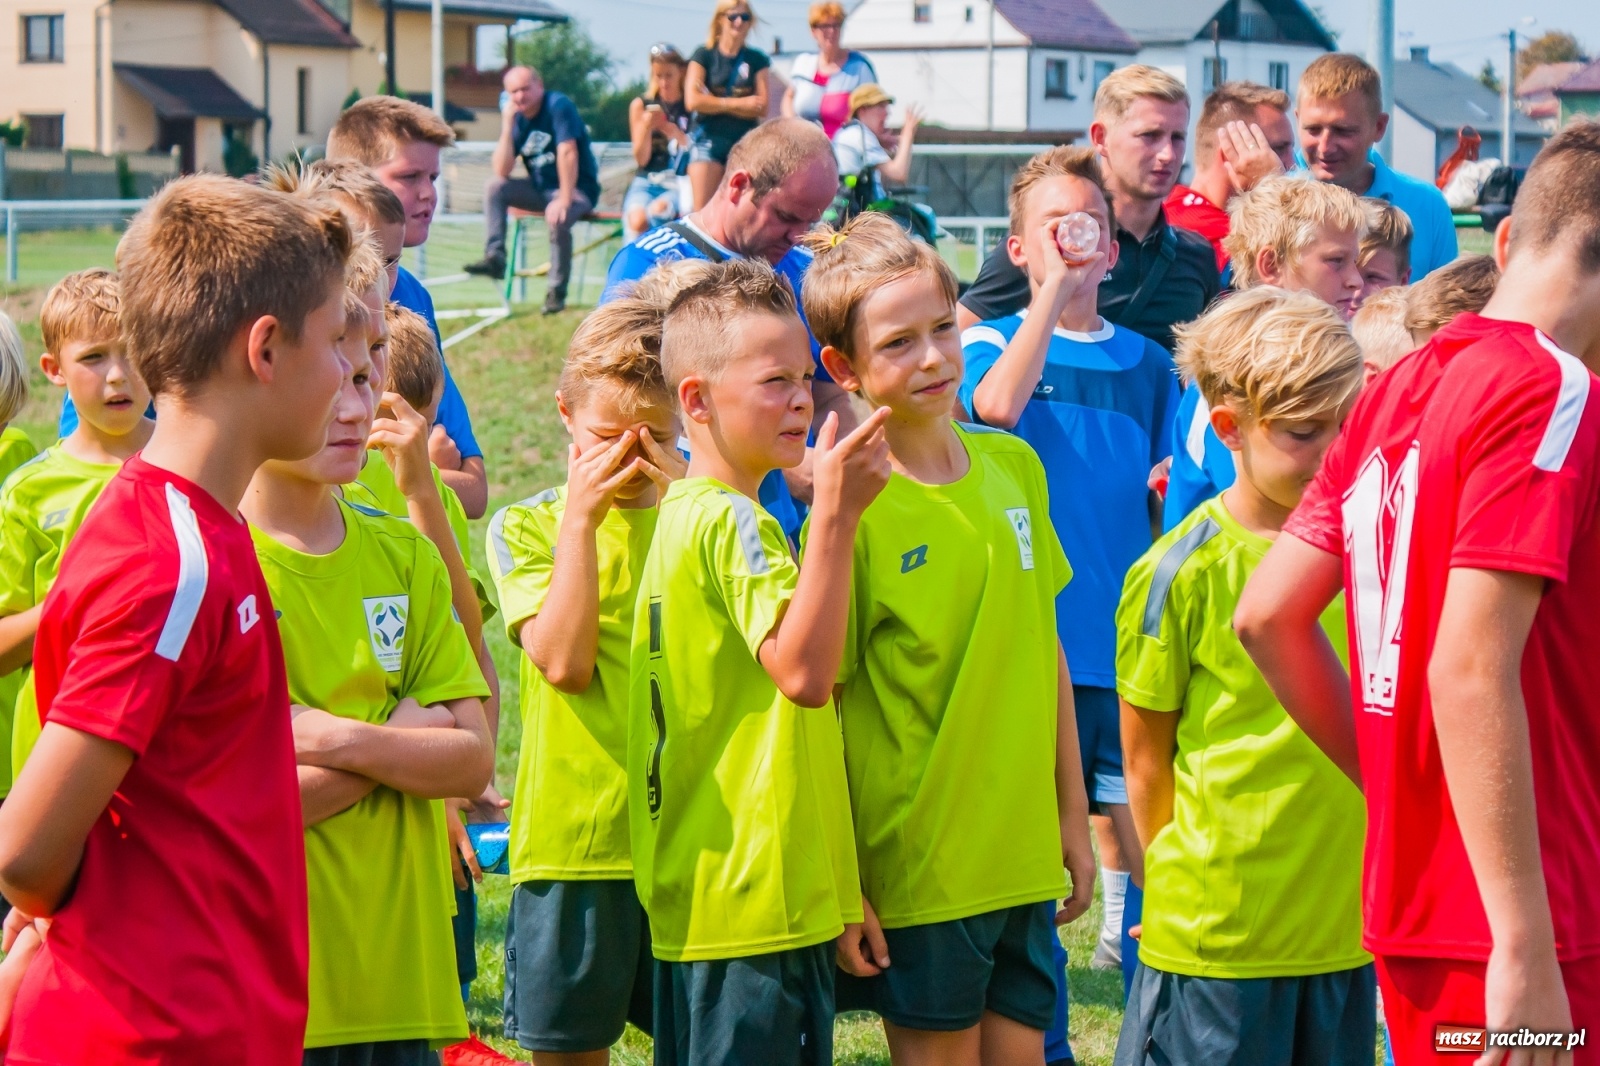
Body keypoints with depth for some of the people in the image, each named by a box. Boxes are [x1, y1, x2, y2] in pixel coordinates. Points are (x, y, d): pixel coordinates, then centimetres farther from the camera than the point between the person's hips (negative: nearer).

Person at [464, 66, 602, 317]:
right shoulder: (517, 118, 1)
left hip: (578, 188, -6)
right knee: (494, 186, -11)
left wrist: (564, 200, -30)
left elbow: (567, 153, -24)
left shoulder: (558, 106, -16)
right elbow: (502, 171, -8)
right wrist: (507, 125, -15)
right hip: (541, 188, 6)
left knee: (557, 219, -35)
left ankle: (557, 291, -21)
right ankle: (494, 257, -17)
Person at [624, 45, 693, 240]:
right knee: (637, 220, -31)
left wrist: (673, 132, -16)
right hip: (646, 182, 1)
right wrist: (647, 127, -12)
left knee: (657, 210, -34)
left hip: (681, 183, -1)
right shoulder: (640, 105, 7)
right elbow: (641, 159, 6)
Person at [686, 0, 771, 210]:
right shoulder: (703, 56, 5)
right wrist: (738, 103, -7)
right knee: (703, 210, -10)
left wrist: (716, 104, -9)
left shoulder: (756, 60, 9)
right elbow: (693, 100, -8)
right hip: (708, 139, -2)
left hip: (745, 142, 2)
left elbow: (761, 107, -2)